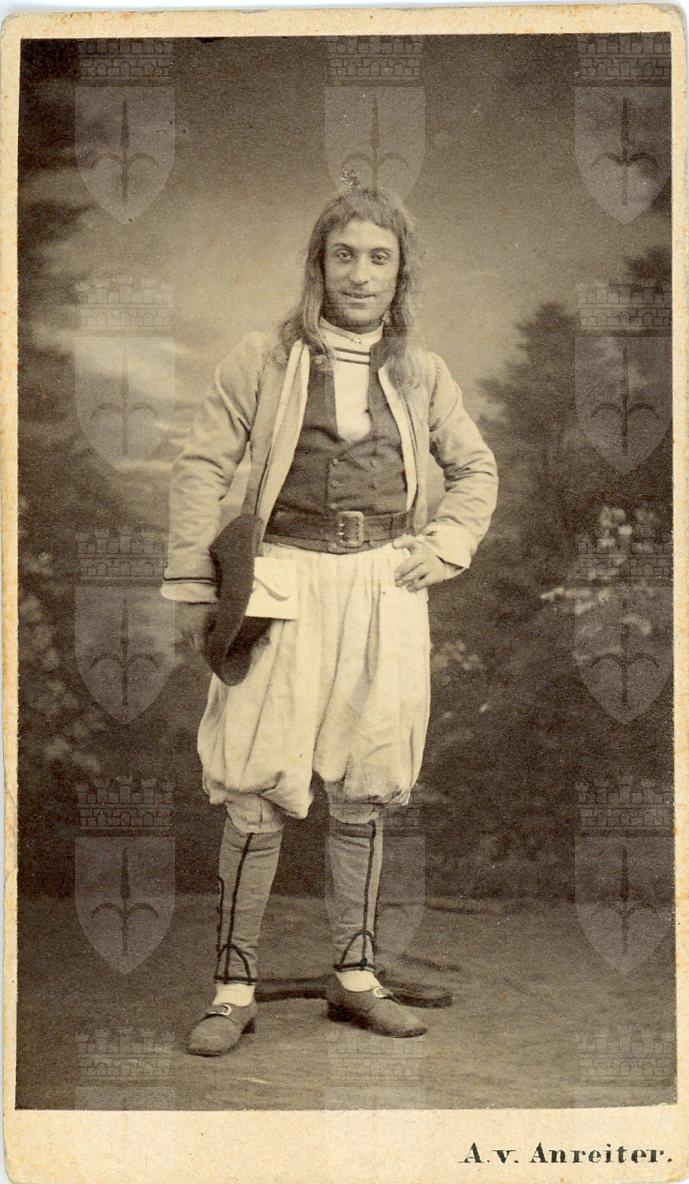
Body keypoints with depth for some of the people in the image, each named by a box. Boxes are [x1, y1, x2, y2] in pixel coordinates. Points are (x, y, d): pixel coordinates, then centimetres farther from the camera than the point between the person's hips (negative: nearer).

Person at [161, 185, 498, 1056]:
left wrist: (443, 548, 6)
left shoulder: (421, 374, 10)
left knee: (363, 792, 9)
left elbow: (475, 470, 21)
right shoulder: (263, 361, 1)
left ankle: (355, 977, 22)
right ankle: (234, 988, 6)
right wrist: (195, 586, -5)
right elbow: (202, 467, 0)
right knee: (259, 794, -6)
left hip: (384, 592, 3)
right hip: (286, 584, -3)